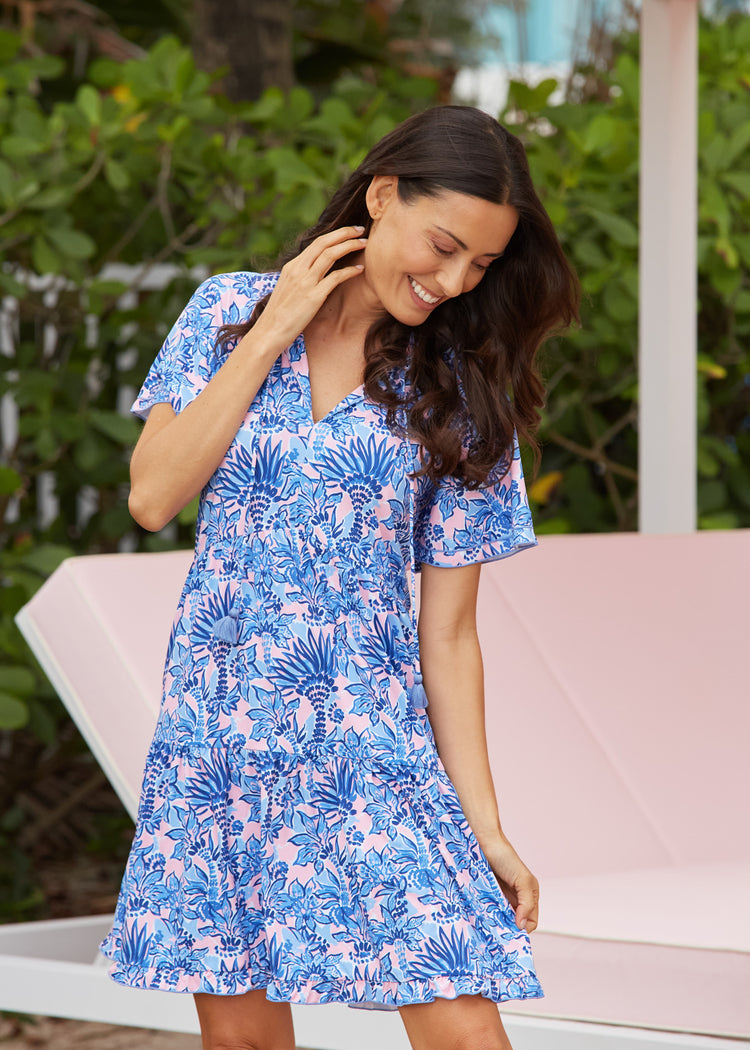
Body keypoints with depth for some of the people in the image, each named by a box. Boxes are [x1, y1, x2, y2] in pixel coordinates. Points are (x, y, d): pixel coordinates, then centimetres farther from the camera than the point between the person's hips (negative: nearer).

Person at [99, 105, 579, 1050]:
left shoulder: (459, 393, 4)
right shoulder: (229, 313, 6)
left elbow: (449, 632, 4)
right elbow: (152, 499, -3)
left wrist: (484, 827, -2)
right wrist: (269, 336, -5)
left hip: (374, 743, -1)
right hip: (215, 739, 1)